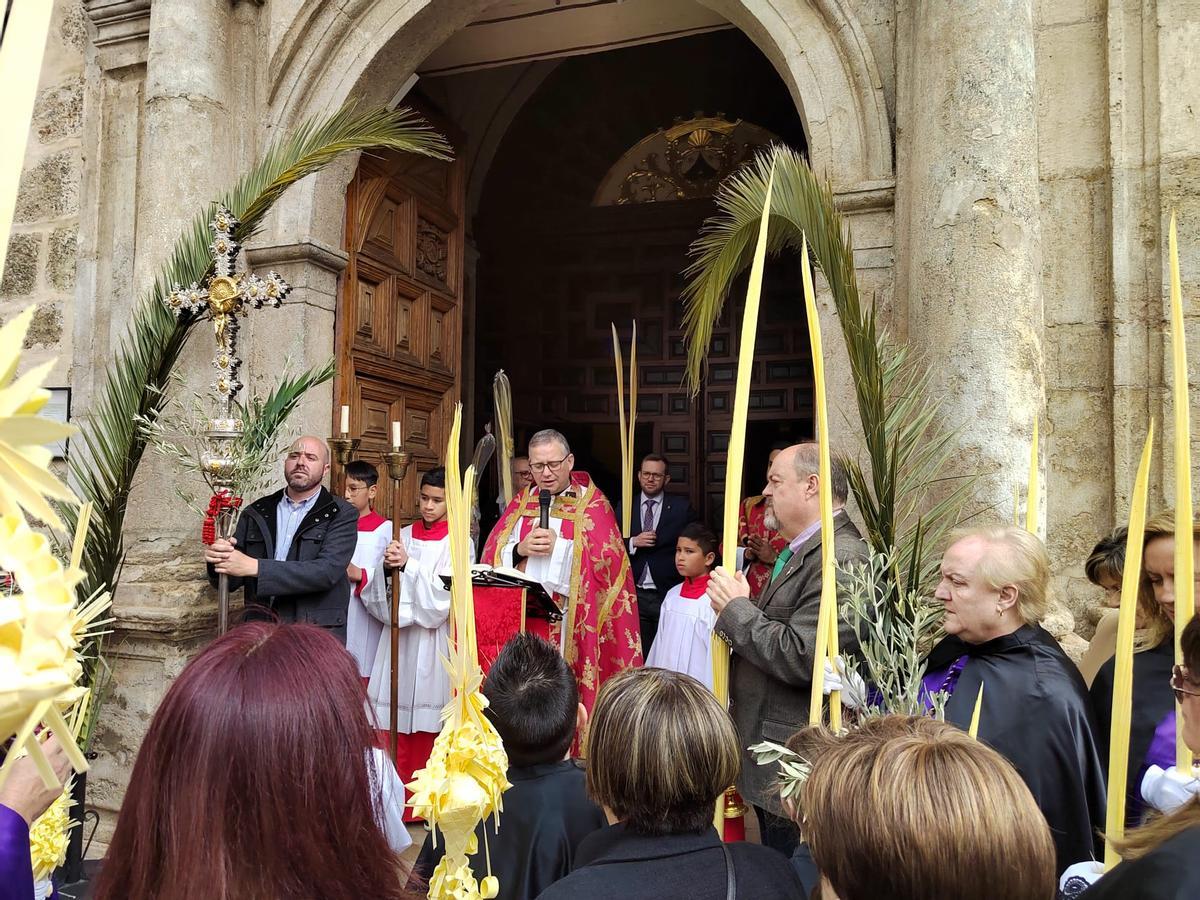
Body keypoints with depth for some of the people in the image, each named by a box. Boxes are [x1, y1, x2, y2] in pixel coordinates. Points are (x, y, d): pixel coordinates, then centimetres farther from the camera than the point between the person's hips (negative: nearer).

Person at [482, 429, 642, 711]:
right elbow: (492, 554, 7)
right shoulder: (522, 502, 13)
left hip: (569, 621, -3)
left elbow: (607, 560, -10)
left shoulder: (592, 503, 1)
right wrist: (520, 550, -12)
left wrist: (558, 546, -15)